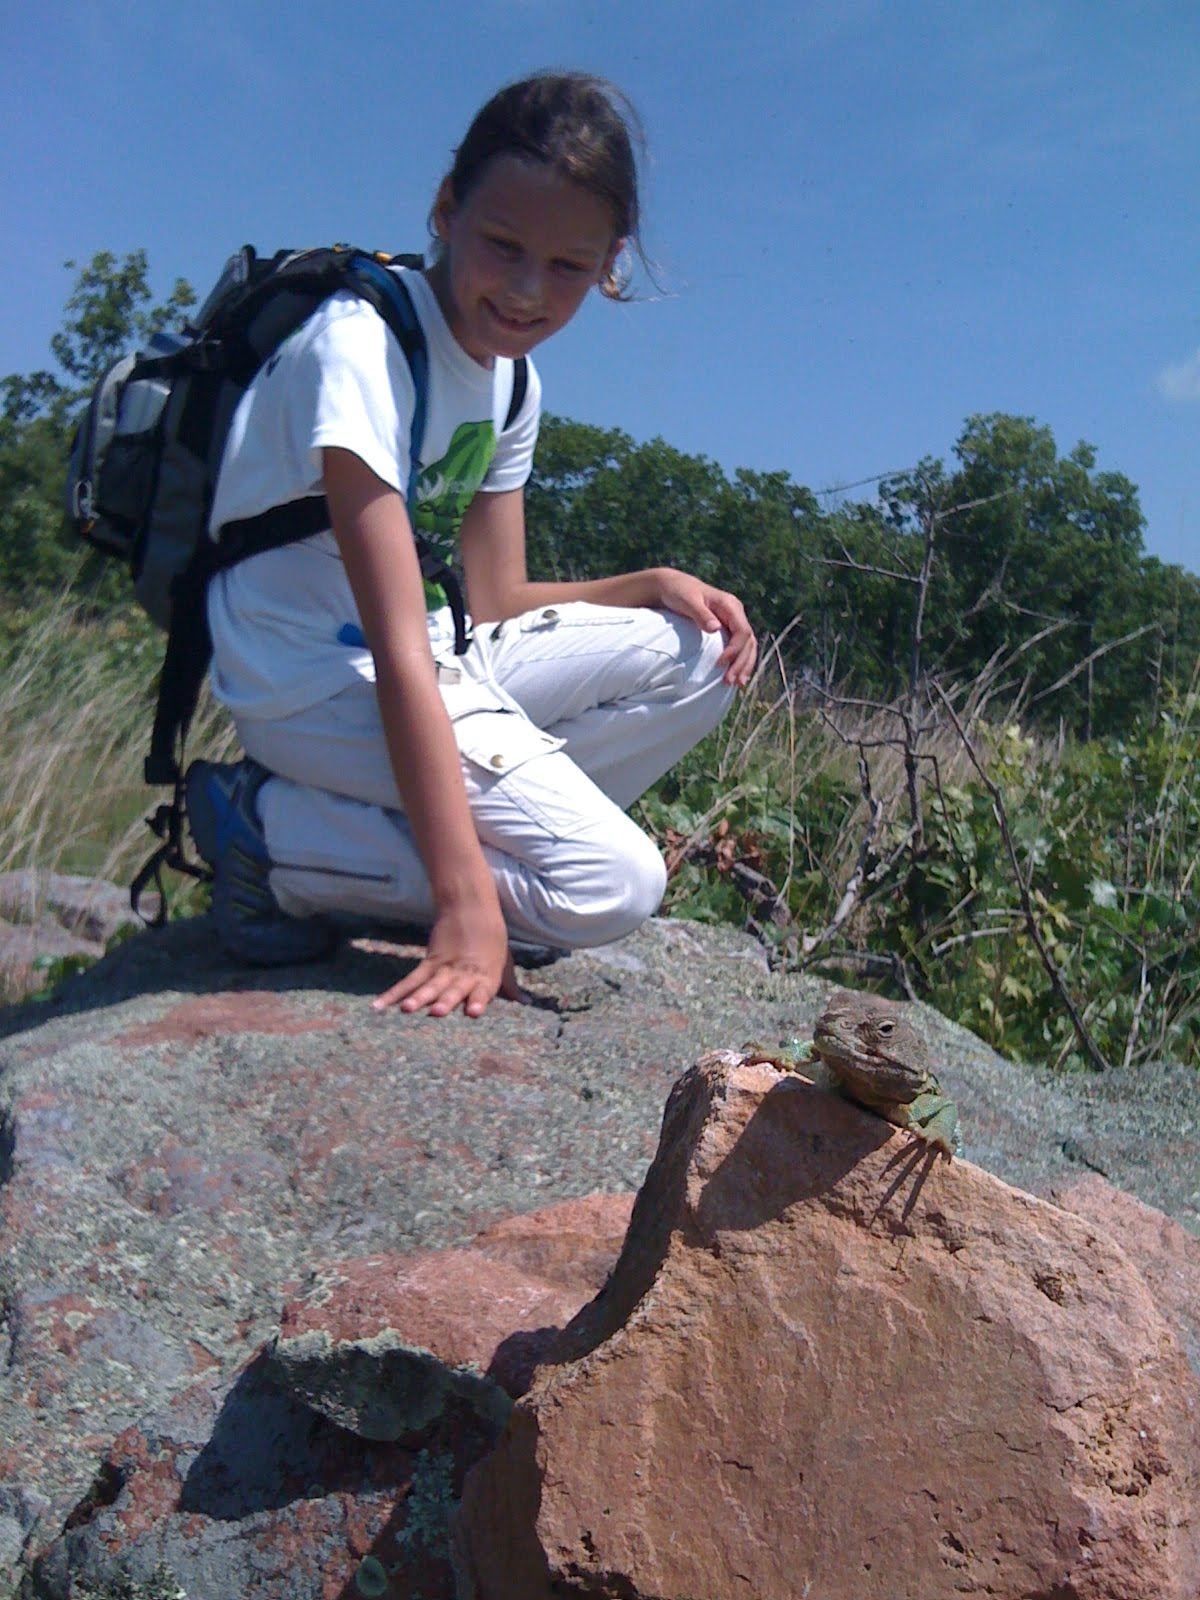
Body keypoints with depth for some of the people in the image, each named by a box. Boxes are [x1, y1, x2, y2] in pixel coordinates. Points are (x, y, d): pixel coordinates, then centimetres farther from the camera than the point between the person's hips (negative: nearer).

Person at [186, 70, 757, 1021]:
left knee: (700, 656, 1)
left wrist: (655, 585, -9)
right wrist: (466, 902, -31)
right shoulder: (363, 346, -20)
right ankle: (272, 832, -10)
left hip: (435, 668, 9)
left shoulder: (511, 380, 7)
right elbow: (399, 650, -27)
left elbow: (496, 602, 8)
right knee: (615, 885, -20)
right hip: (317, 686, -8)